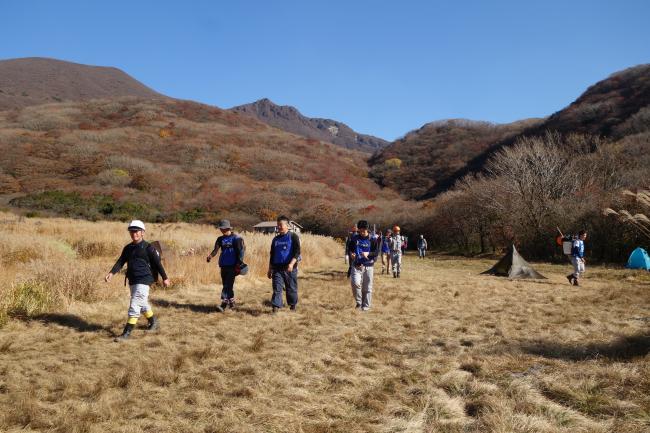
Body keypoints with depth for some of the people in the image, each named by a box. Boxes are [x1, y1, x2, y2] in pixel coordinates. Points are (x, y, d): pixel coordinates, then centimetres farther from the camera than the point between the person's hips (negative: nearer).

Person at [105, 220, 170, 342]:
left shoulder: (148, 248, -7)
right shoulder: (128, 248, 11)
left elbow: (157, 263, -4)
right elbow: (120, 262, 5)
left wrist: (165, 278, -2)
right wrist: (111, 273, -12)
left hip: (143, 280, -7)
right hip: (132, 281, 7)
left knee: (135, 305, -12)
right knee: (142, 304, 20)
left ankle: (127, 332, -10)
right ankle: (153, 322, 41)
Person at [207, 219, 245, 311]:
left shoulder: (236, 238, -5)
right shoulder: (220, 239, 12)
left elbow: (241, 251, -7)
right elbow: (216, 250, 3)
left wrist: (239, 264, -12)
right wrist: (210, 256, -18)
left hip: (232, 266, -6)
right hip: (223, 265, 6)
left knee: (228, 285, -11)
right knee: (226, 285, 12)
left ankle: (224, 304, -16)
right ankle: (231, 302, 25)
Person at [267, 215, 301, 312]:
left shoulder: (293, 237, -3)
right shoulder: (275, 239, 14)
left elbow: (297, 252, -11)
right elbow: (272, 255, 20)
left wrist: (291, 264, -25)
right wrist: (270, 269, 17)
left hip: (290, 268, -4)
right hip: (277, 268, 4)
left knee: (291, 288, 7)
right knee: (277, 288, -5)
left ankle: (293, 304, 25)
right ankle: (276, 306, -7)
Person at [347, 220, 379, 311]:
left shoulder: (372, 239, -1)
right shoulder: (355, 238, 5)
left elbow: (376, 252, -3)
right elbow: (350, 249, 15)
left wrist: (368, 254, -21)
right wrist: (351, 254, -8)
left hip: (368, 266, -1)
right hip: (356, 265, 1)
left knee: (367, 287, 4)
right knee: (355, 283, -18)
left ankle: (366, 305, 18)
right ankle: (359, 301, 3)